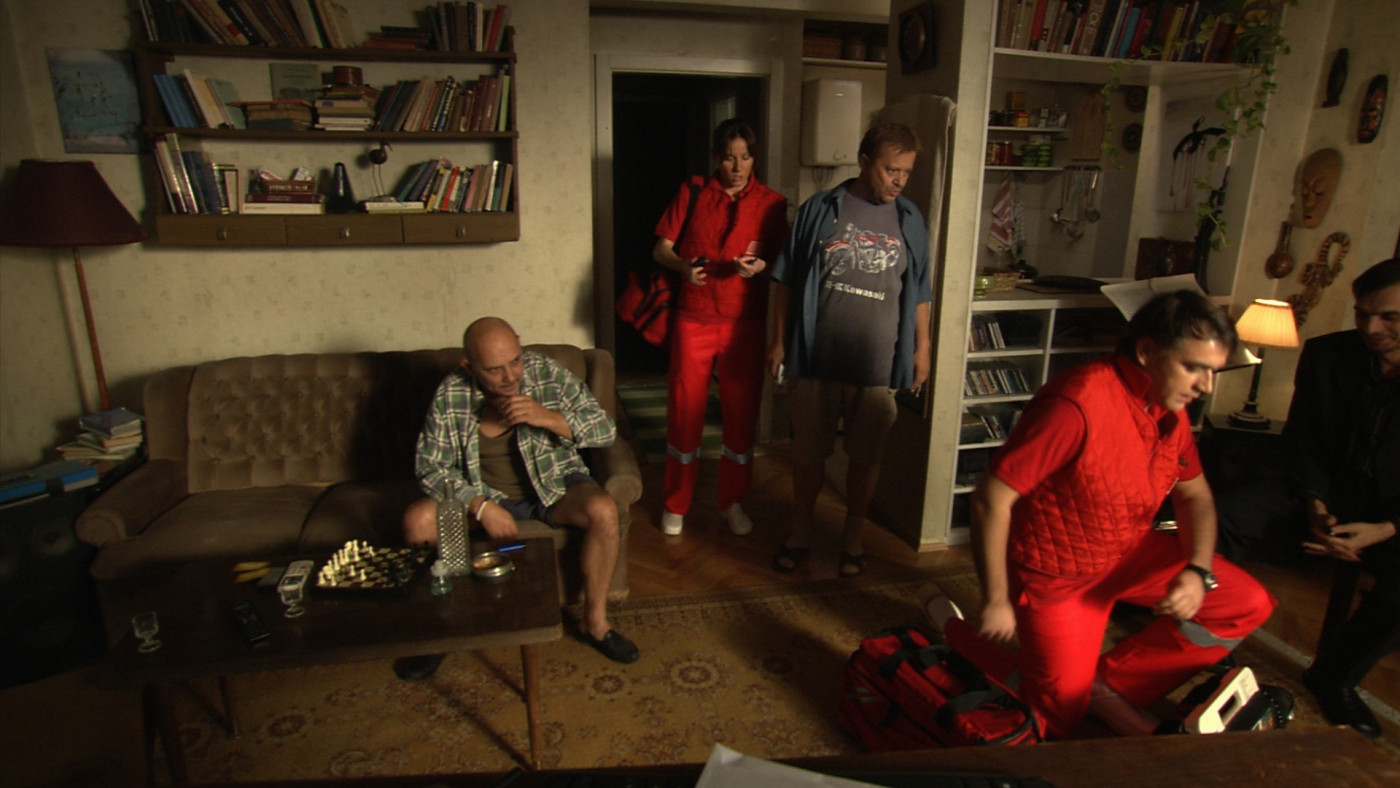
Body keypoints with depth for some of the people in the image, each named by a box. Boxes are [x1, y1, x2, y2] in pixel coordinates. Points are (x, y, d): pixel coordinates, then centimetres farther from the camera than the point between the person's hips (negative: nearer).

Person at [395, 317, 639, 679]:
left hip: (553, 483, 0)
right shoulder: (450, 395, -14)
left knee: (603, 510, -30)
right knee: (418, 520, -23)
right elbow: (430, 467, -11)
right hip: (481, 493, 1)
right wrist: (481, 506, -24)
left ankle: (595, 622, -9)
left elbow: (606, 429, -14)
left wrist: (547, 418, -31)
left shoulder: (548, 373, -14)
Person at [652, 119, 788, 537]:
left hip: (745, 322, 1)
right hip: (694, 319, 0)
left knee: (742, 412, 7)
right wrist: (683, 266, -17)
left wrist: (760, 266, -19)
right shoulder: (692, 193, 4)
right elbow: (661, 249, 4)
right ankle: (676, 503, 22)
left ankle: (733, 501, 26)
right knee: (684, 410, 5)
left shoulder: (771, 203, 3)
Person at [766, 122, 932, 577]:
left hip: (878, 364, 1)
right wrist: (780, 339, 0)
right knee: (808, 451, 10)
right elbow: (787, 281, 2)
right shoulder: (819, 210, -1)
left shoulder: (909, 221, 6)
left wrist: (922, 347, 8)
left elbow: (919, 292, 12)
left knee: (866, 455, 10)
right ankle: (800, 531, 29)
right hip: (816, 356, -1)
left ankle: (852, 535, 30)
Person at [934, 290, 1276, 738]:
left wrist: (1199, 571, -9)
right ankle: (955, 630, 21)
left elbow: (1194, 494, 11)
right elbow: (990, 499, -31)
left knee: (1248, 605, 2)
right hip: (1058, 574, -8)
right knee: (1058, 720, 1)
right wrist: (996, 601, -24)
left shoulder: (1170, 406, -4)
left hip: (1131, 552, 8)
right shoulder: (1077, 404, -32)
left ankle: (1110, 688, 6)